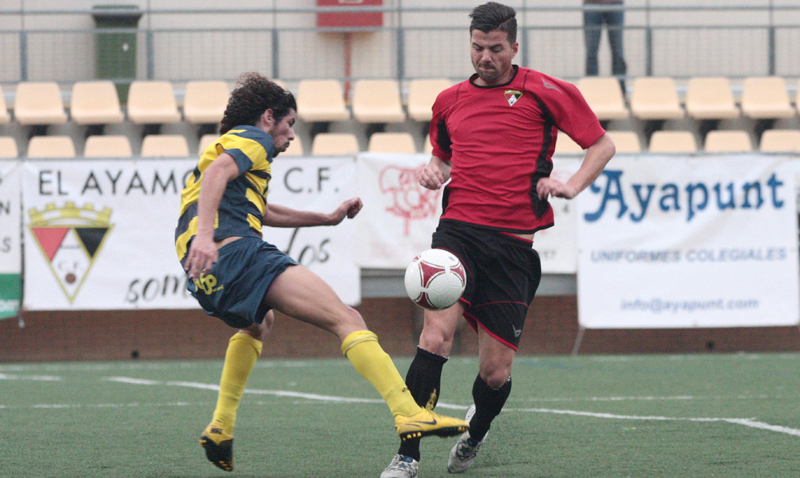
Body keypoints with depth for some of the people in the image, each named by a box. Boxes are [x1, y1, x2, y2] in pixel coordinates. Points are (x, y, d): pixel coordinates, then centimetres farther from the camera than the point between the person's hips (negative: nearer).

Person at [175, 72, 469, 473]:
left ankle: (220, 429, 32)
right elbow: (216, 173, -14)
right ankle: (408, 414, -34)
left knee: (257, 324, 42)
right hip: (236, 249, -10)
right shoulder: (252, 139, 8)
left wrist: (329, 218, 52)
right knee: (345, 319, -17)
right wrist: (205, 235, -28)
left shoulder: (229, 144, 37)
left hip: (205, 276, 10)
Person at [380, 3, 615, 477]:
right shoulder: (450, 101, 15)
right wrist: (433, 171, 10)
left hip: (513, 242, -1)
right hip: (458, 230, 2)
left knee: (496, 371, 1)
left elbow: (602, 144, 10)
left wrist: (572, 185, -5)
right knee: (435, 337, -21)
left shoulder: (544, 92, 4)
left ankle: (474, 435, 35)